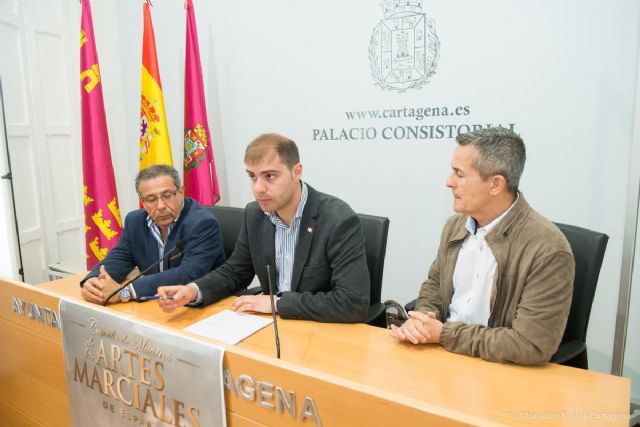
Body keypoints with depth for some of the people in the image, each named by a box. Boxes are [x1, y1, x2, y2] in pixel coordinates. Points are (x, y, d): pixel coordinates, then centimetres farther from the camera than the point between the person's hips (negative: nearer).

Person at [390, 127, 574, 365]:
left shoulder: (547, 249, -19)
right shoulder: (455, 225, 1)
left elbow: (531, 345, -21)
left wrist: (444, 334, -17)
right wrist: (422, 321, -8)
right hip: (442, 354, 6)